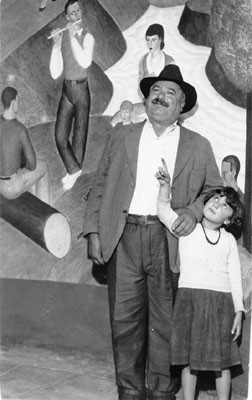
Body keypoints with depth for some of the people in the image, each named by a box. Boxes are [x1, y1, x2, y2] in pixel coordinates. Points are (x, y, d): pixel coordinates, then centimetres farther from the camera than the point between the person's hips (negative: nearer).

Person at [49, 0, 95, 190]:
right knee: (60, 136, 0)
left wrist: (73, 37, -23)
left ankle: (74, 170, 23)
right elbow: (55, 73, -3)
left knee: (79, 135, 6)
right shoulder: (62, 36, 1)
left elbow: (85, 62, -27)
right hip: (66, 90, 3)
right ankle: (74, 169, 19)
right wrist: (56, 44, -12)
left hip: (81, 90, -3)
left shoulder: (87, 37, -6)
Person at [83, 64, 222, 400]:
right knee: (125, 319, 3)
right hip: (124, 237, 1)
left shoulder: (198, 146, 11)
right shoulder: (122, 136, 13)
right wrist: (93, 232, 3)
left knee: (165, 321, 2)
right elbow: (100, 185, 12)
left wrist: (194, 210, -6)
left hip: (170, 241, -1)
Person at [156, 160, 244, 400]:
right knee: (189, 358, 4)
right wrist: (166, 186, -23)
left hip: (221, 301, 1)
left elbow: (235, 277, 8)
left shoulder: (229, 240, 10)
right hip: (190, 297, -1)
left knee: (222, 360, 6)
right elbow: (164, 212, -8)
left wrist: (239, 311, 3)